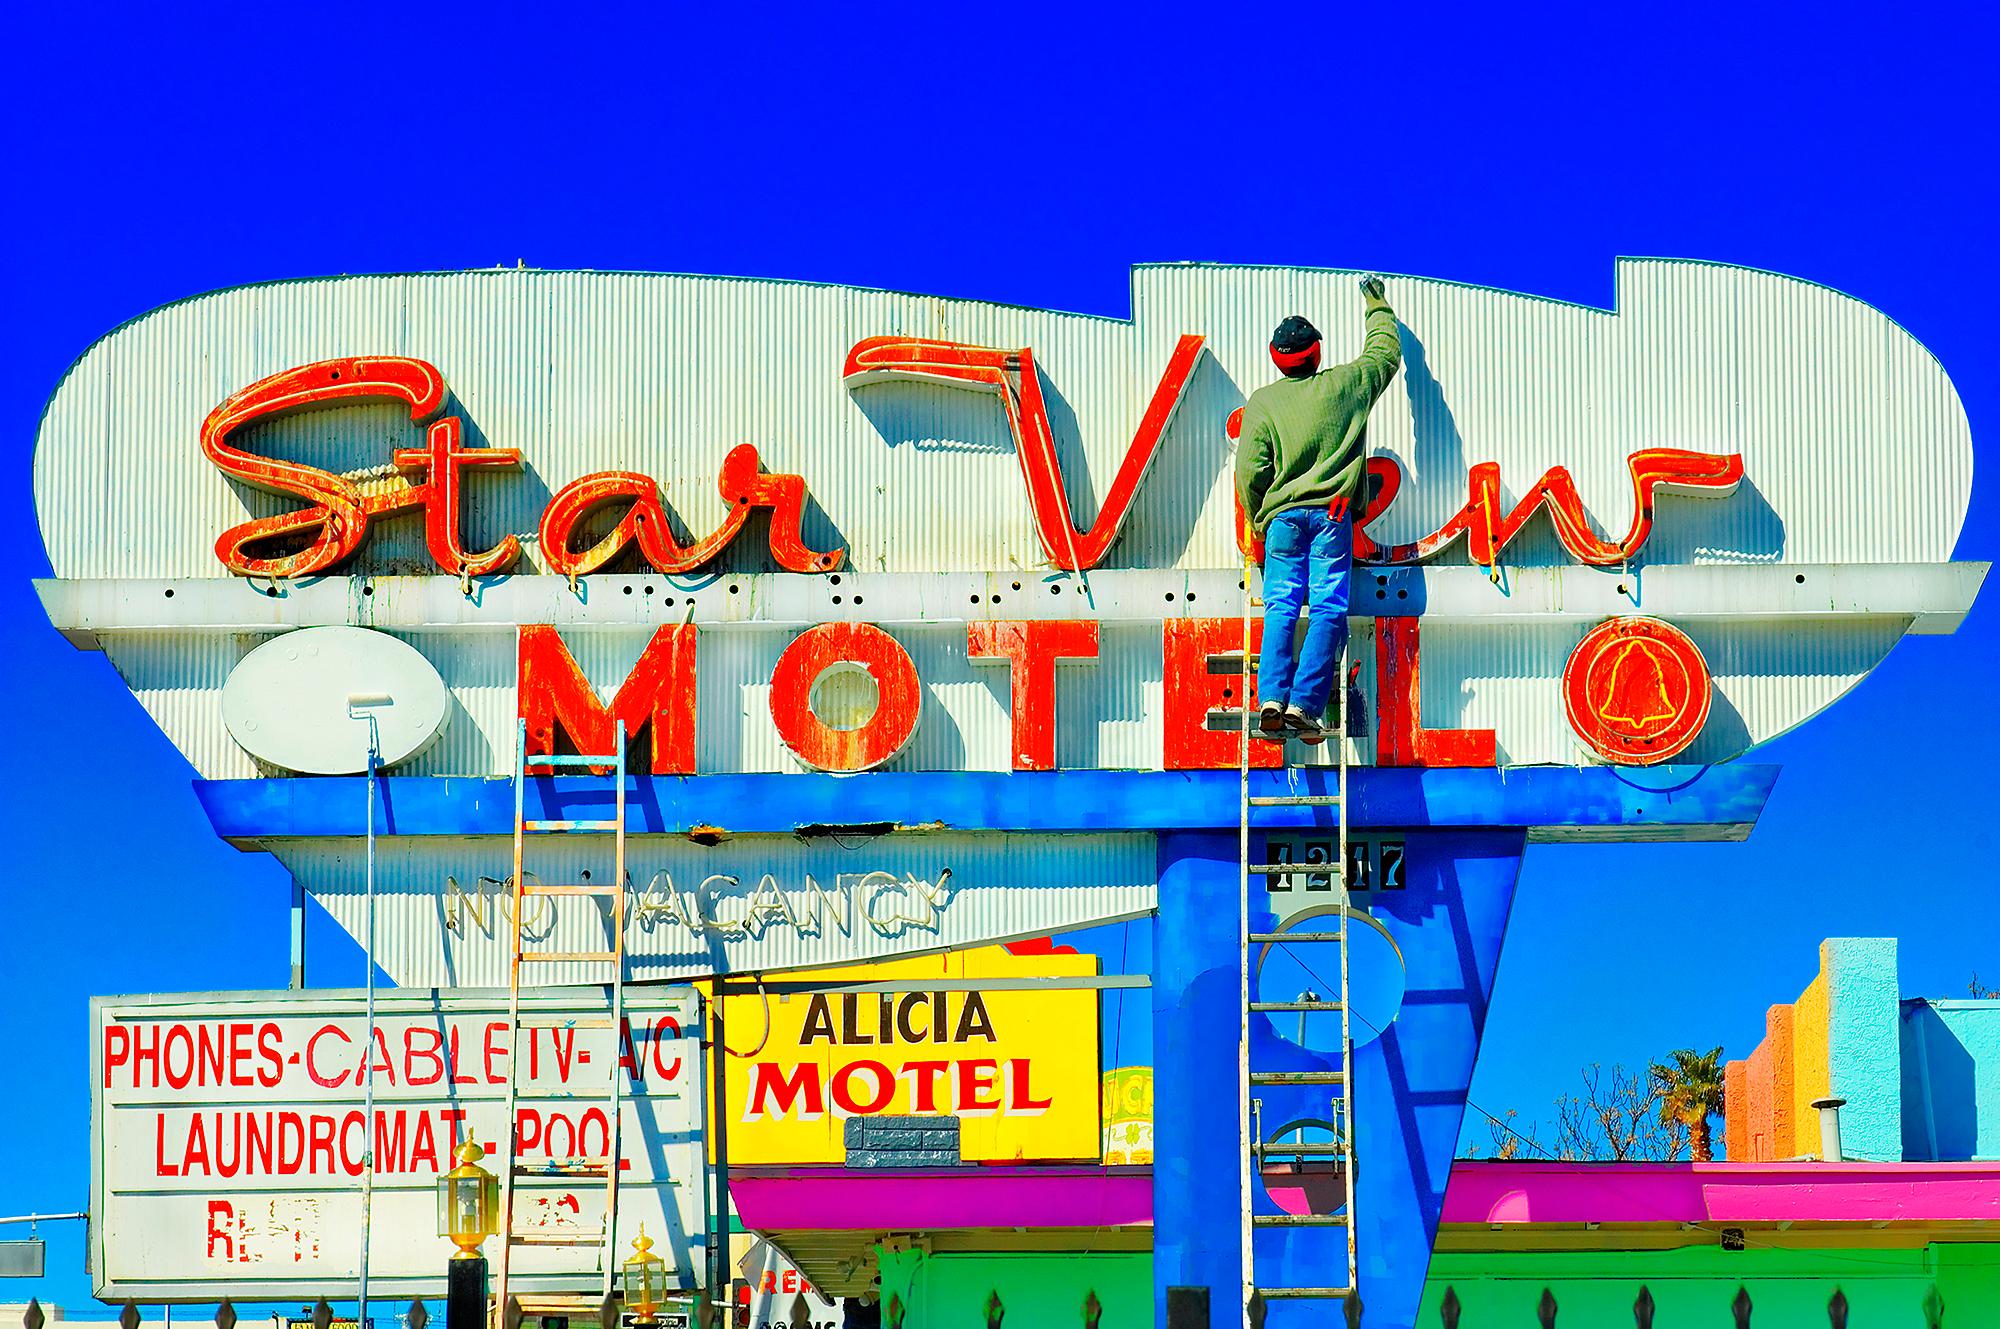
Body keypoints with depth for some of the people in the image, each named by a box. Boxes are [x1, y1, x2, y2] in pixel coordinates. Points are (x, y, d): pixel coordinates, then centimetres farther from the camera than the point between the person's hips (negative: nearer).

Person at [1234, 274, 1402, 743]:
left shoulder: (1263, 402, 2)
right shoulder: (1345, 385, 3)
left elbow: (1250, 470, 0)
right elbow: (1386, 353, 22)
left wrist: (1257, 521, 15)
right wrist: (1377, 308, 39)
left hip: (1282, 516, 1)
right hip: (1332, 512, -1)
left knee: (1280, 607, 0)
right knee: (1328, 610, -4)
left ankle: (1272, 699, -17)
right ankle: (1303, 705, -16)